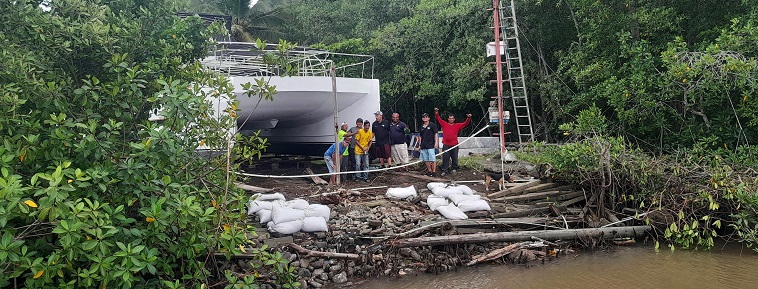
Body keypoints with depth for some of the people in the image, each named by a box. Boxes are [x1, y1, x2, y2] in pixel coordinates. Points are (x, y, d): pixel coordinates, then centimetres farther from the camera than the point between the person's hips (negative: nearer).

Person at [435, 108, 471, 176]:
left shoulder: (457, 125, 7)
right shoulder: (444, 124, 7)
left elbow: (465, 123, 2)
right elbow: (439, 119, 5)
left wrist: (468, 118, -13)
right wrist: (436, 113, -10)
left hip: (454, 145, 1)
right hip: (446, 145, 0)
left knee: (454, 158, 8)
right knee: (445, 158, 0)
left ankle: (453, 168, 22)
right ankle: (444, 170, 4)